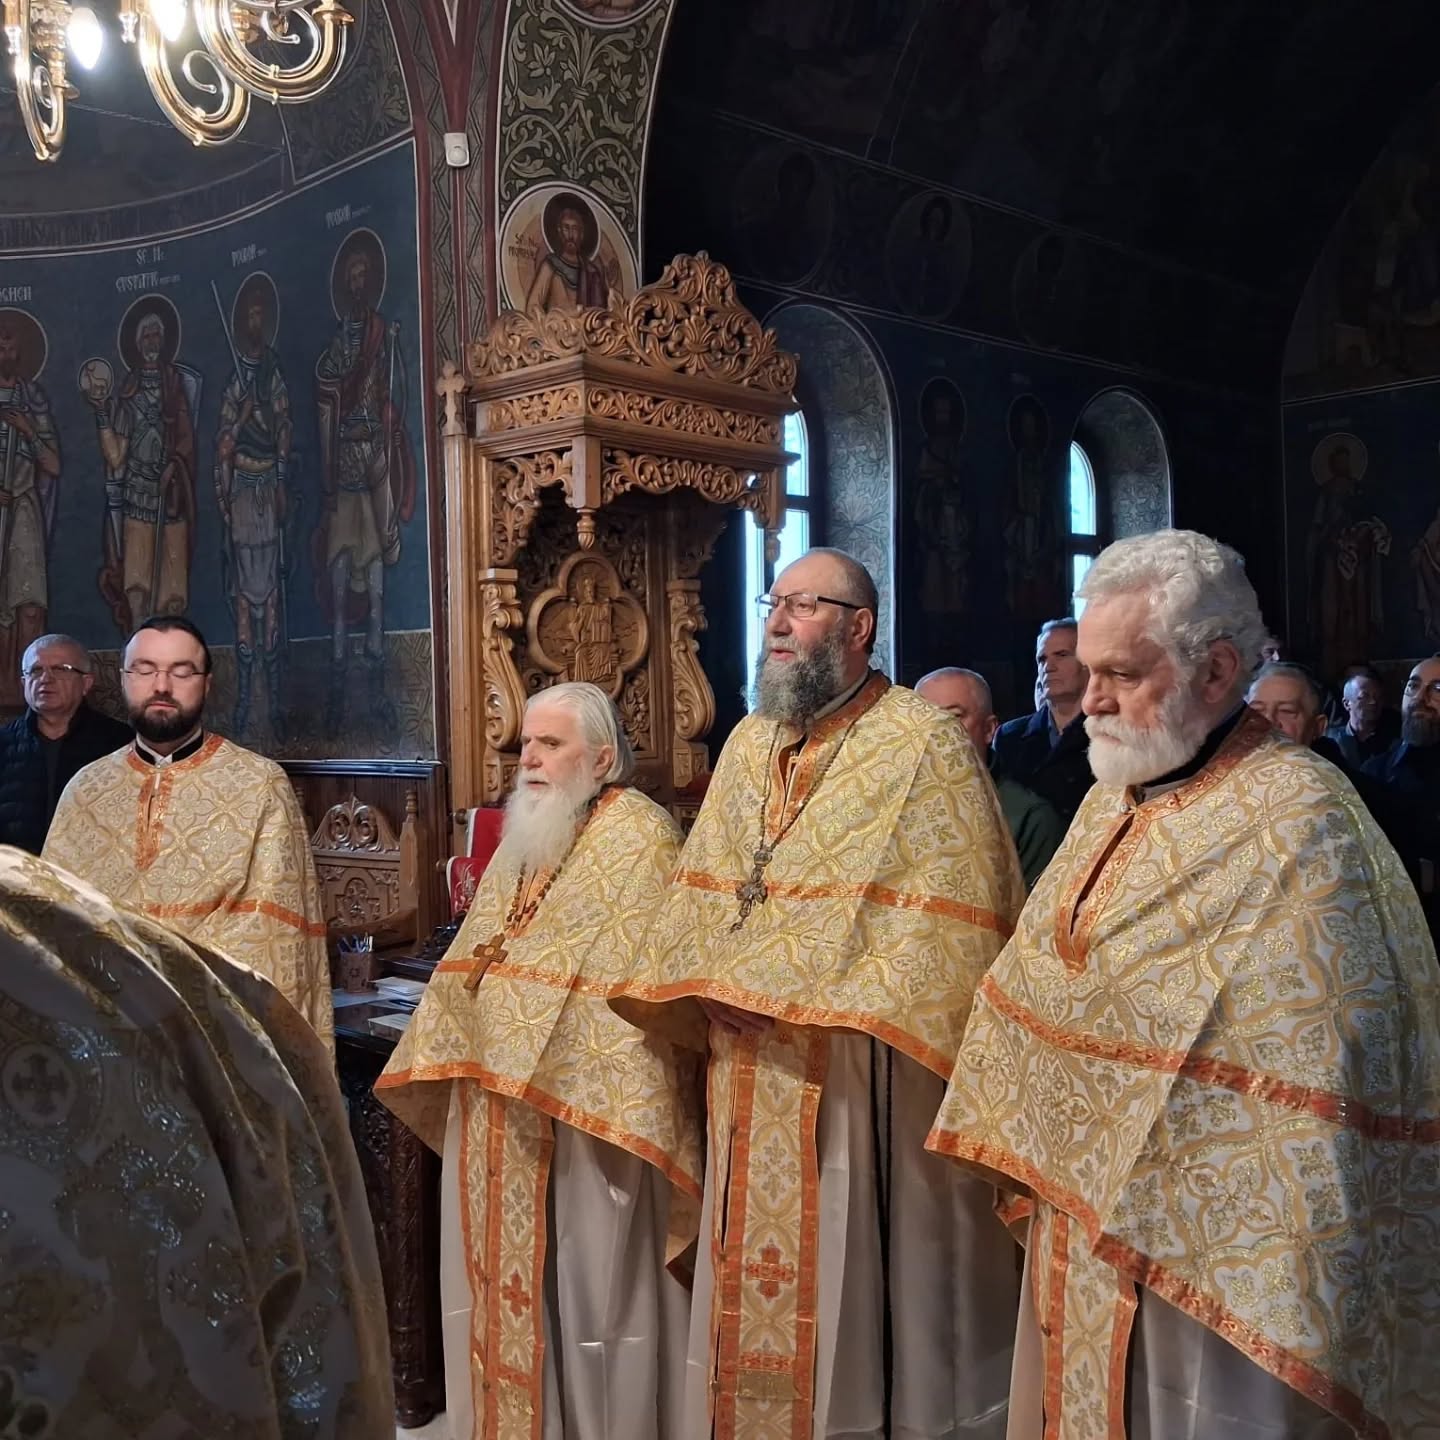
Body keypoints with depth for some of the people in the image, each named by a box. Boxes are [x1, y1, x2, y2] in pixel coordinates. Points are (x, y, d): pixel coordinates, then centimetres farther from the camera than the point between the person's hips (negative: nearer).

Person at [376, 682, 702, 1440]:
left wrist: (621, 1106, -21)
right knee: (507, 1276, 15)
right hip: (499, 1101, 7)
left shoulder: (638, 838, -9)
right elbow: (469, 963, 20)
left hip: (584, 1100, -7)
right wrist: (448, 1058, 14)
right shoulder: (522, 840, 14)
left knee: (586, 1283, 2)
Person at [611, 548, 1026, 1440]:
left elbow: (953, 915, -12)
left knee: (857, 1272, 4)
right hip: (754, 1075, 6)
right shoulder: (749, 744, 13)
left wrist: (845, 998, -16)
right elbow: (706, 888, 14)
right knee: (757, 1279, 14)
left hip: (863, 1071, -6)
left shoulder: (924, 743, -7)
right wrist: (715, 986, 1)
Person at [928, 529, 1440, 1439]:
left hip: (1211, 1250, -7)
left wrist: (1290, 1314, -18)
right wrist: (1036, 1165, 9)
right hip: (1082, 1225, 7)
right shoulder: (1115, 800, 7)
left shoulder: (1297, 822, -17)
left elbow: (1325, 1088, -19)